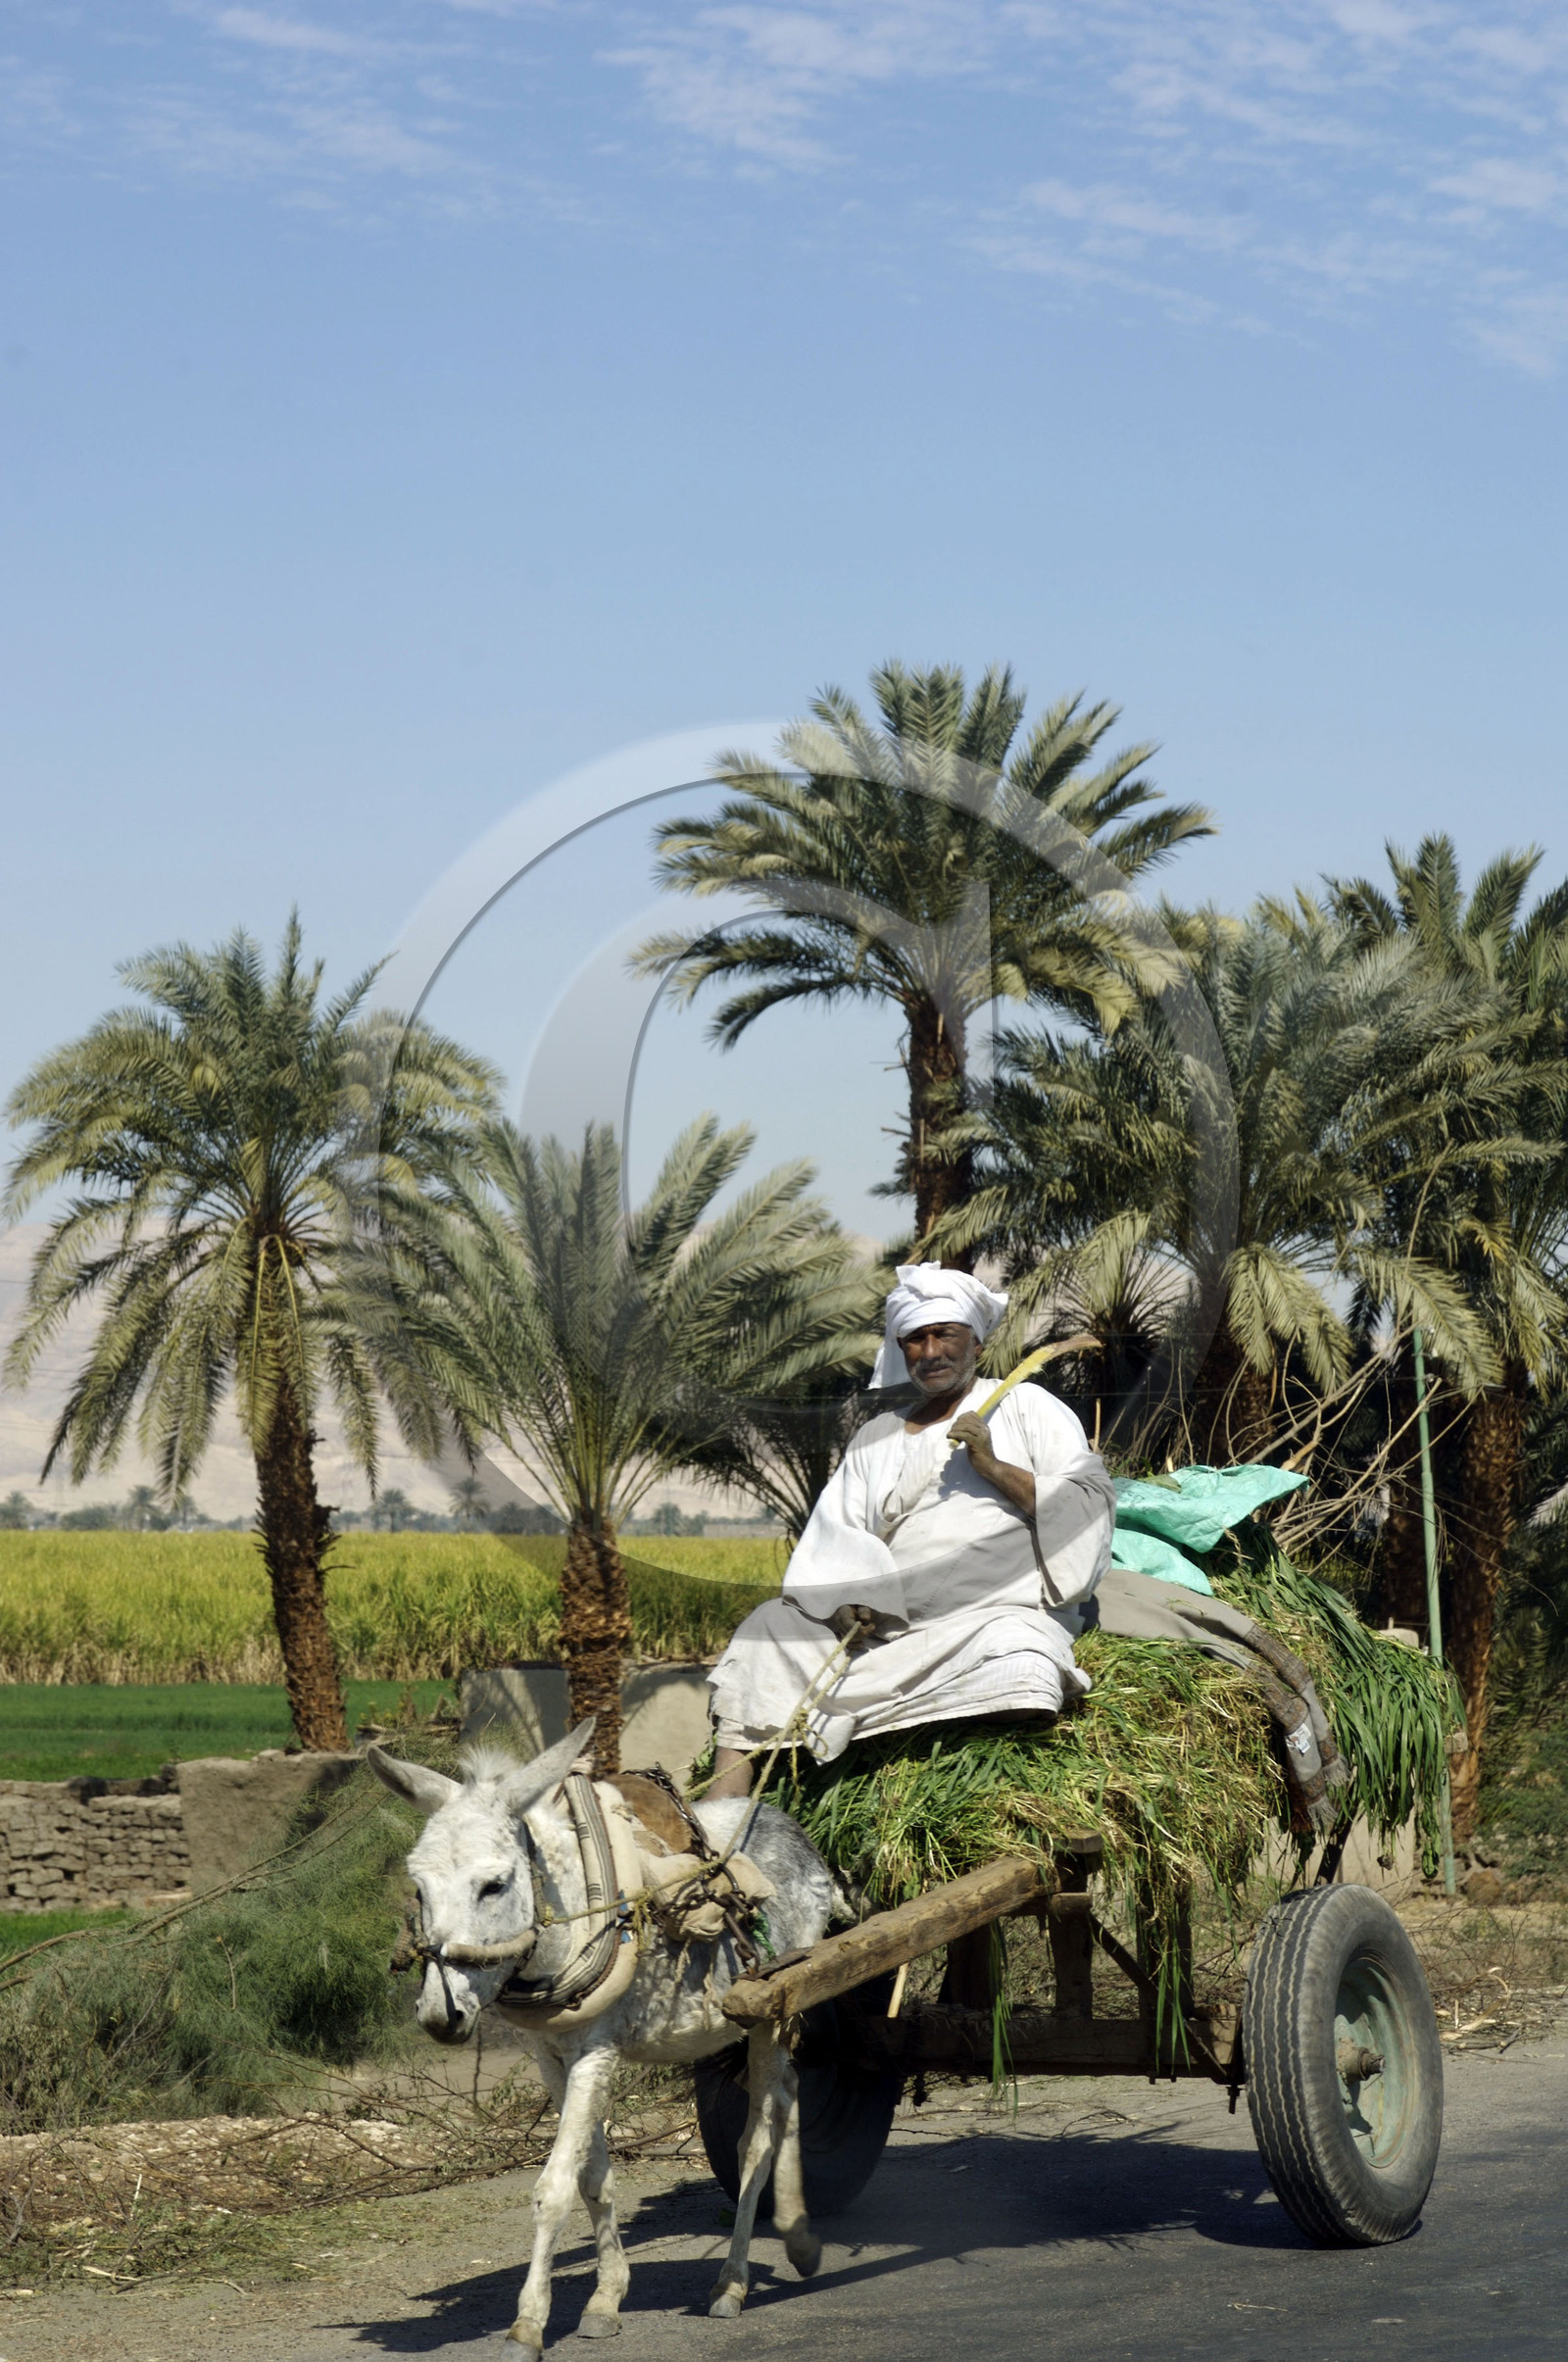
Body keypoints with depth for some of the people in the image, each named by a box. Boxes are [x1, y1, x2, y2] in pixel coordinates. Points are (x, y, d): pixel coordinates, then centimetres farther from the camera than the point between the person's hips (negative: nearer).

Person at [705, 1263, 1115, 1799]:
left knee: (1016, 1662, -37)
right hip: (884, 1627, 4)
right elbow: (837, 1534, 14)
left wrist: (994, 1468, -9)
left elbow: (1092, 1505, 2)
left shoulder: (1025, 1407, 13)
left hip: (1001, 1614, -4)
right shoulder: (878, 1436, 25)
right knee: (768, 1631, -11)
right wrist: (846, 1600, -7)